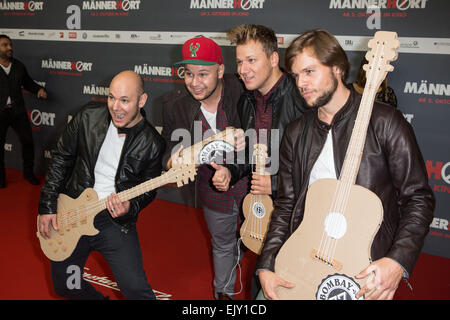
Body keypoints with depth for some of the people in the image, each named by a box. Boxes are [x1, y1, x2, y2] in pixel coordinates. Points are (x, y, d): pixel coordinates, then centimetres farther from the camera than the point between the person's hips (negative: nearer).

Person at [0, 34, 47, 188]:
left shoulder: (19, 66, 7)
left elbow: (28, 83, 18)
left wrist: (39, 89, -1)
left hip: (17, 110, 3)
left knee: (28, 141, 3)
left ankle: (28, 172, 21)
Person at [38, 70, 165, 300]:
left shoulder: (152, 143, -11)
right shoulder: (88, 116, -6)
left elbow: (148, 189, 1)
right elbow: (61, 158, 3)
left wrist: (129, 207, -20)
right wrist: (48, 206, 1)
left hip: (115, 220, -3)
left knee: (135, 289, -13)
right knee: (63, 286, 15)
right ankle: (99, 298, 44)